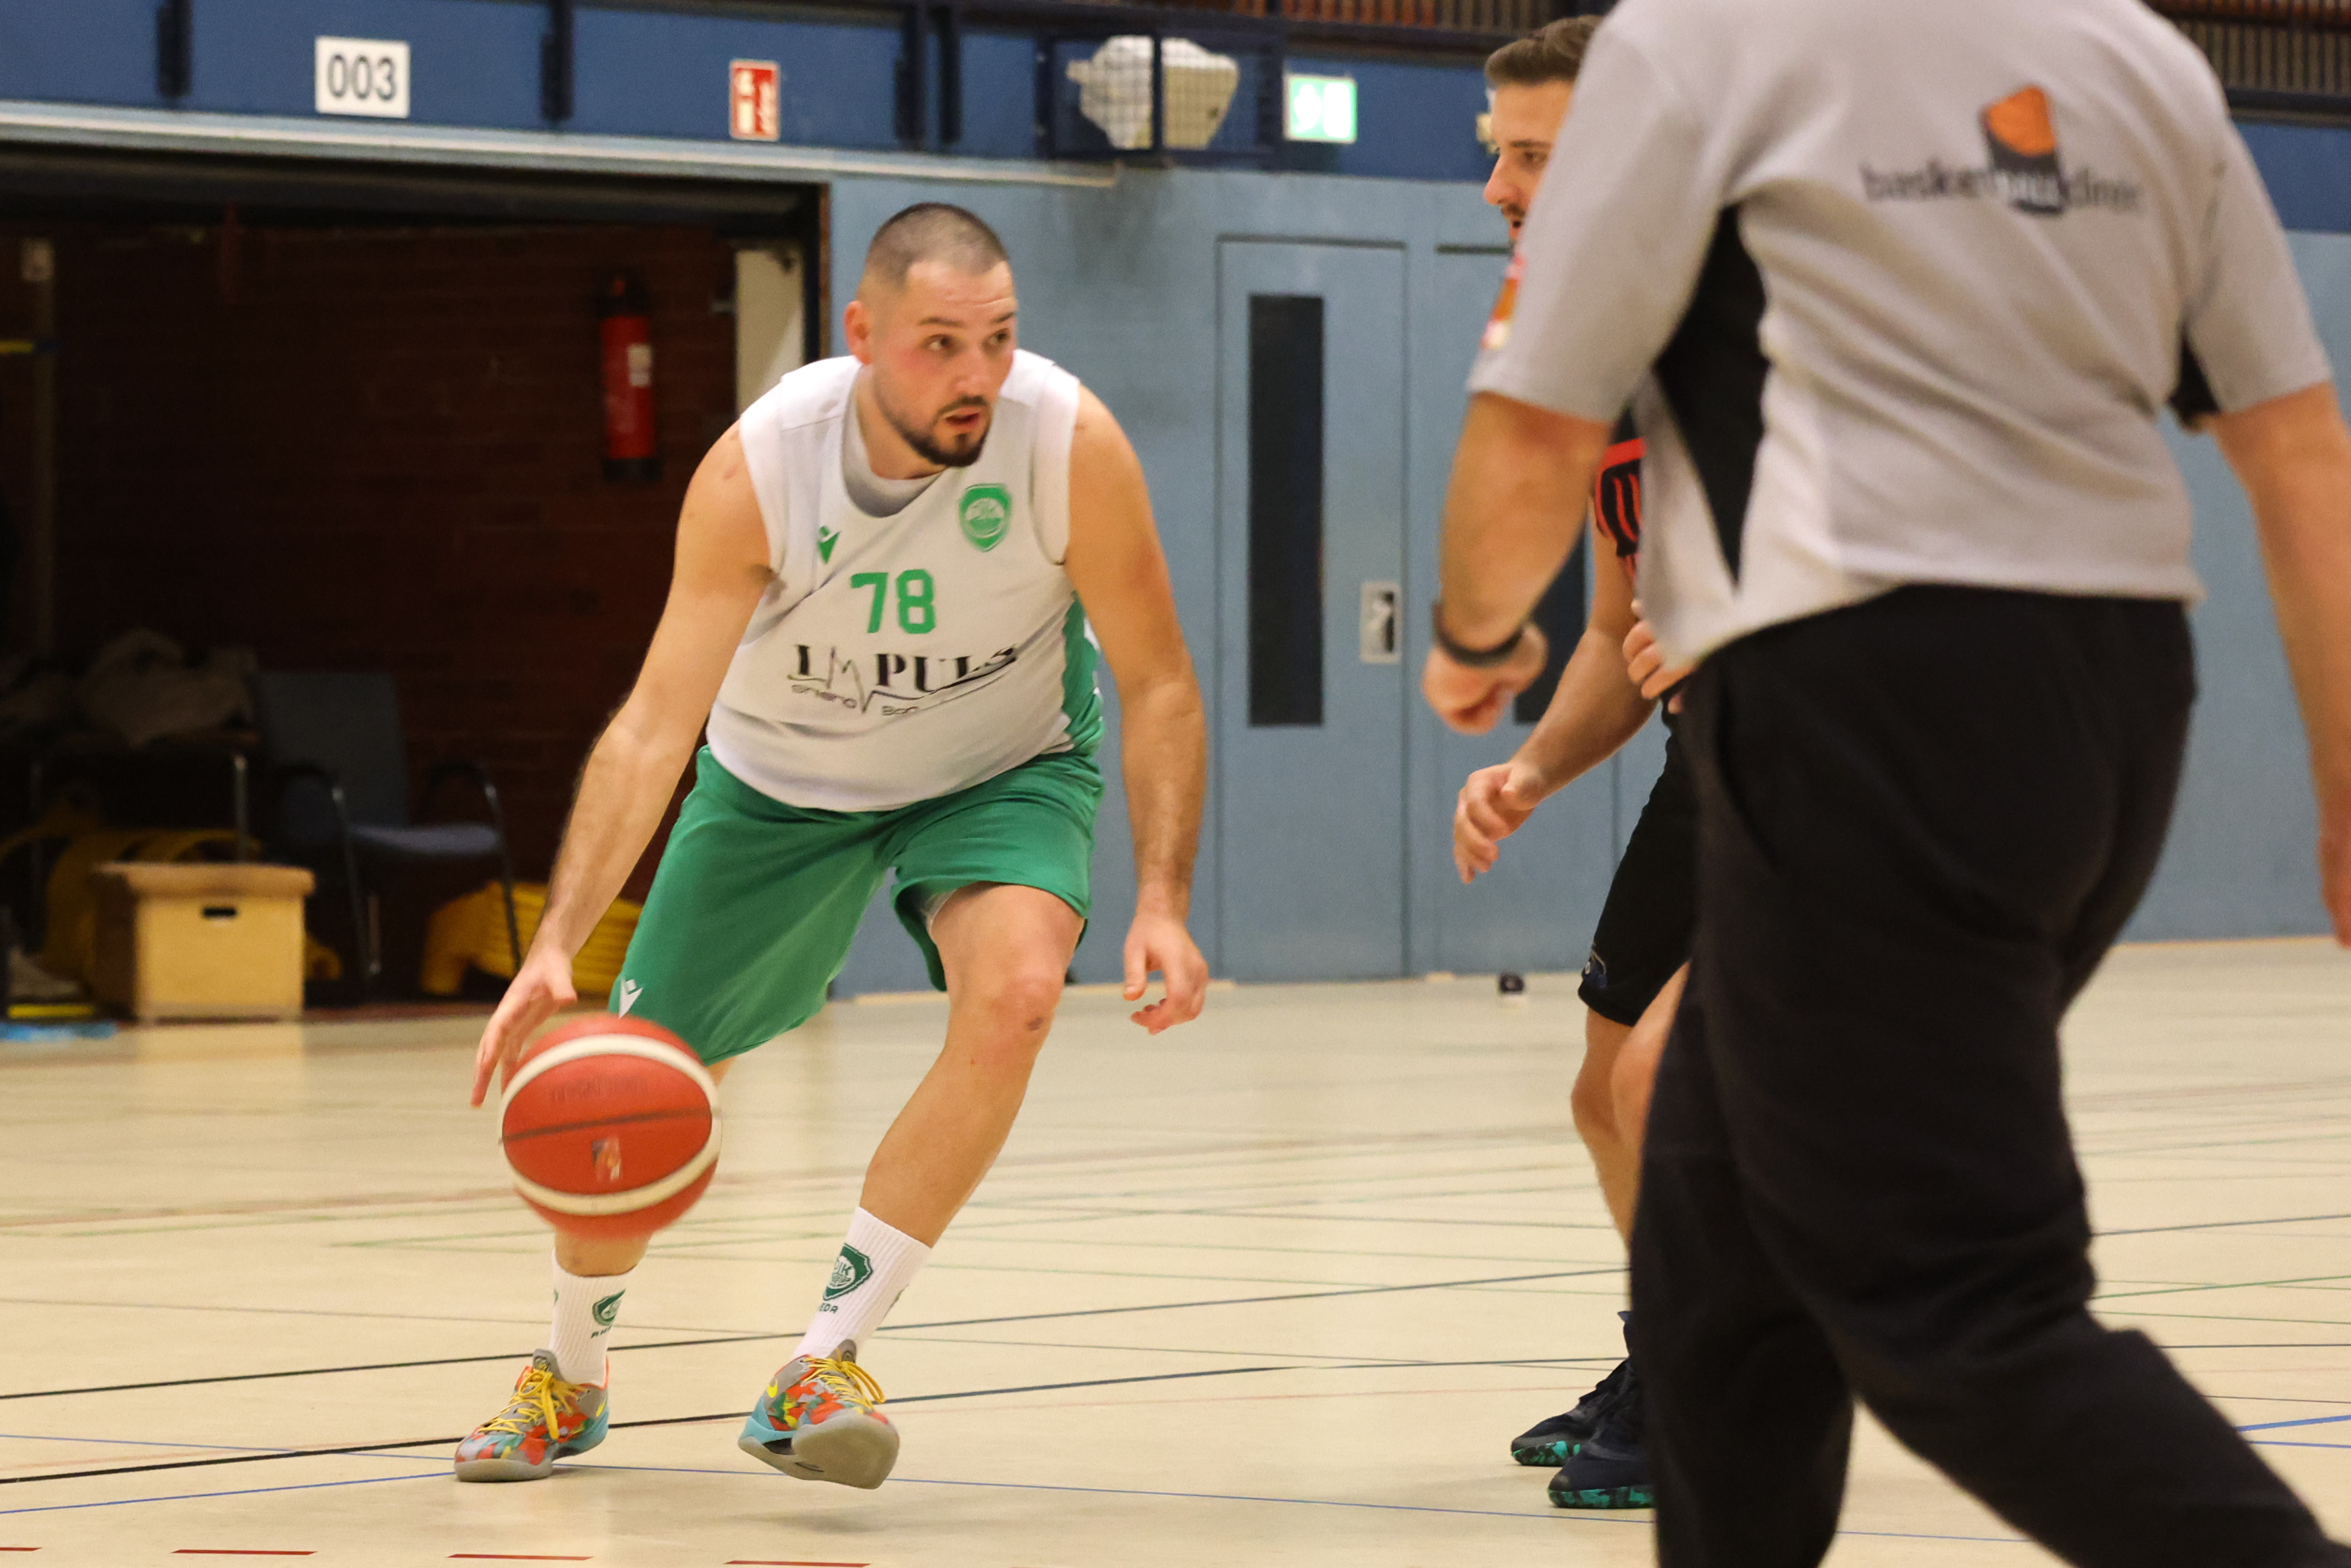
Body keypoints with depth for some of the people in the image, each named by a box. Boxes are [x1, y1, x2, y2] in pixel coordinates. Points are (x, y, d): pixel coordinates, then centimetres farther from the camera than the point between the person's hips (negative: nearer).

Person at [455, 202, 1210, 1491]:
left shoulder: (1070, 442, -30)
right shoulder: (757, 470, -31)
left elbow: (1156, 684, -18)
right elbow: (655, 723, -30)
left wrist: (1163, 898, -29)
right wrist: (556, 946, -40)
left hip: (1003, 768, -1)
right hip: (782, 781, 1)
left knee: (1016, 991, -31)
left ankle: (822, 1364, -21)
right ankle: (570, 1377, 34)